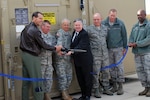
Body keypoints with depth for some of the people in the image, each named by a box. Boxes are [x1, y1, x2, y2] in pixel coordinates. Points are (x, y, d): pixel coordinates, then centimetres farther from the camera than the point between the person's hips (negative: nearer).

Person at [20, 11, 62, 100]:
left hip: (25, 55, 9)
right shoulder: (35, 30, -16)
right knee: (37, 81, -3)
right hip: (32, 56, -9)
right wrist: (55, 48, -1)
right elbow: (43, 45, -12)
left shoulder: (26, 28, 12)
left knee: (26, 81, 13)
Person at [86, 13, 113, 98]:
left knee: (106, 71, 9)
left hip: (105, 53, 5)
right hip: (95, 54, -4)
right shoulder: (89, 29, -3)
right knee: (96, 73, -2)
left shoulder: (105, 28, 11)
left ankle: (106, 88, 21)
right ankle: (96, 90, 8)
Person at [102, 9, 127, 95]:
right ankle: (114, 86, 19)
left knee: (119, 67, -2)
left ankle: (120, 86, 5)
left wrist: (125, 47, 2)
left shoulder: (120, 23, -4)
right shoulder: (103, 24, -3)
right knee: (111, 68, 9)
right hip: (108, 49, 2)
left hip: (118, 48, -2)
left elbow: (124, 36, 2)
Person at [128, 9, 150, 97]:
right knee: (140, 70, 8)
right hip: (137, 52, 7)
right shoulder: (135, 26, 15)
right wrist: (131, 43, -6)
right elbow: (131, 36, 16)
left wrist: (136, 44, -17)